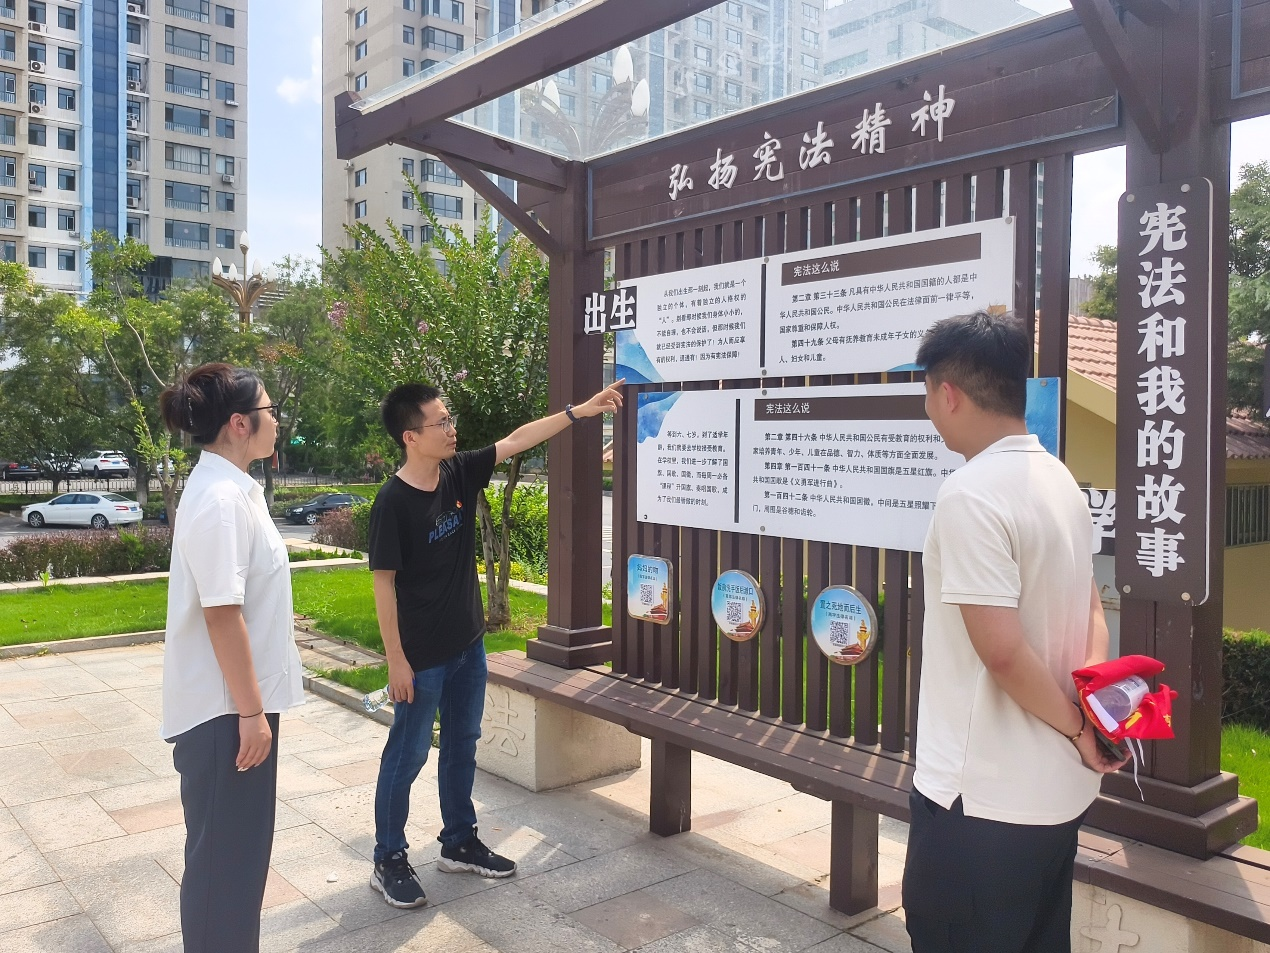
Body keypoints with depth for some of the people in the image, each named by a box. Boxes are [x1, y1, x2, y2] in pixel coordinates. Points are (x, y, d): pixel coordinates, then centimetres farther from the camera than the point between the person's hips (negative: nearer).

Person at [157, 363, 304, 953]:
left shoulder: (230, 489, 9)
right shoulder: (220, 500, -23)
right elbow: (221, 615, -25)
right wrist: (250, 711, -20)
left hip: (237, 699, 10)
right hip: (226, 706, -10)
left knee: (241, 845, 21)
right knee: (224, 851, 5)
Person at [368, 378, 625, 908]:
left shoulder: (460, 473, -2)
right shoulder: (394, 502, -20)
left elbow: (517, 440, 3)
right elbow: (384, 583, -17)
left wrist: (580, 411, -1)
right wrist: (396, 660, -16)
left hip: (467, 645, 7)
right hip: (421, 656, -7)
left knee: (462, 744, 18)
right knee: (408, 754, 6)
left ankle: (458, 843, 34)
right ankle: (389, 861, 23)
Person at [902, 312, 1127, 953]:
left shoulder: (969, 494, -22)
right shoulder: (1059, 480, 7)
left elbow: (1002, 650, -25)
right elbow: (1091, 609, 14)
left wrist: (1076, 728, -10)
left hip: (982, 797, -8)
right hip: (1057, 789, 9)